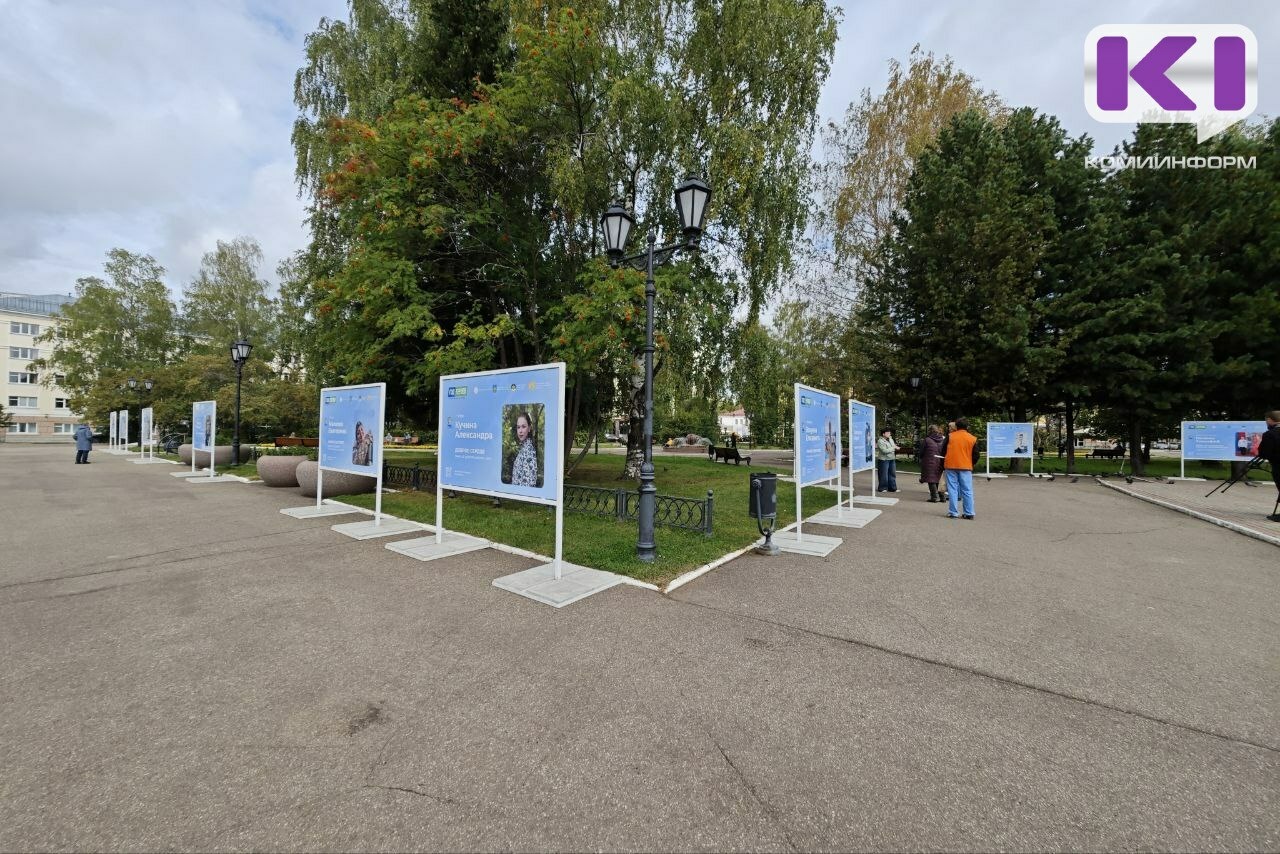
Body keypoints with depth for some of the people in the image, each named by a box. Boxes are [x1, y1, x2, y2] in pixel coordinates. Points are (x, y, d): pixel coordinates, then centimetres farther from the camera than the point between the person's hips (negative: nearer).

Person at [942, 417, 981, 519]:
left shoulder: (950, 436, 1)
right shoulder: (973, 439, 3)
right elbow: (976, 455, 4)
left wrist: (943, 466, 14)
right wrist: (971, 465, 20)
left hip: (950, 466, 0)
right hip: (966, 468, 0)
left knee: (952, 490, 2)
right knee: (967, 491, 6)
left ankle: (953, 513, 1)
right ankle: (969, 513, 6)